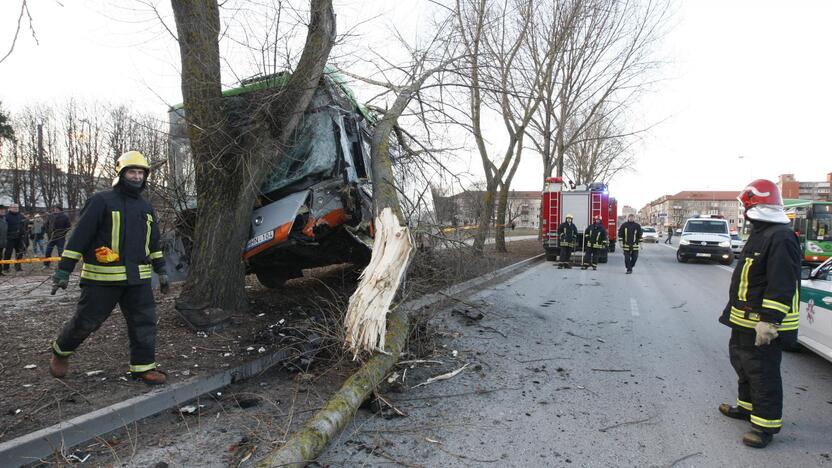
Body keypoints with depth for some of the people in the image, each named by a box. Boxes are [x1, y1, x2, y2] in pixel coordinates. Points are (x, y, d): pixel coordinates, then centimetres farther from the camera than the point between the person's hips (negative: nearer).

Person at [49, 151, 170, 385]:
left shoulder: (145, 207, 14)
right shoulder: (102, 200, -5)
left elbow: (154, 242, 21)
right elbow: (79, 236, -8)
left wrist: (161, 271, 18)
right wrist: (64, 269, -10)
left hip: (138, 278, 5)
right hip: (103, 277, -5)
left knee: (144, 322, 2)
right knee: (86, 321, 6)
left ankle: (143, 366, 11)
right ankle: (61, 351, 33)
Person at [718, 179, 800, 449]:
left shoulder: (780, 238, -22)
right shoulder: (760, 234, 13)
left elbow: (782, 286, -27)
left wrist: (768, 320, -28)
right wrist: (736, 312, 25)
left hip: (764, 324, -11)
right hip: (746, 320, 11)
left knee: (763, 371, -2)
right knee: (742, 361, 22)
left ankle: (766, 424, 9)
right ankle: (747, 406, 39)